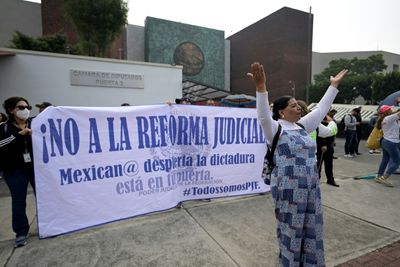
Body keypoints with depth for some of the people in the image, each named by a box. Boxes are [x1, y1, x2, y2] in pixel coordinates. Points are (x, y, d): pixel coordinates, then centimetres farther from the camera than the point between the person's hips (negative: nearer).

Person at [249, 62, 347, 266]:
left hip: (309, 187, 8)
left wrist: (334, 85, 19)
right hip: (288, 189, -7)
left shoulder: (302, 126, 9)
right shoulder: (275, 128, -13)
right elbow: (263, 116, -33)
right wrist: (261, 87, -45)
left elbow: (321, 109, 16)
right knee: (290, 229, 10)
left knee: (310, 227, 20)